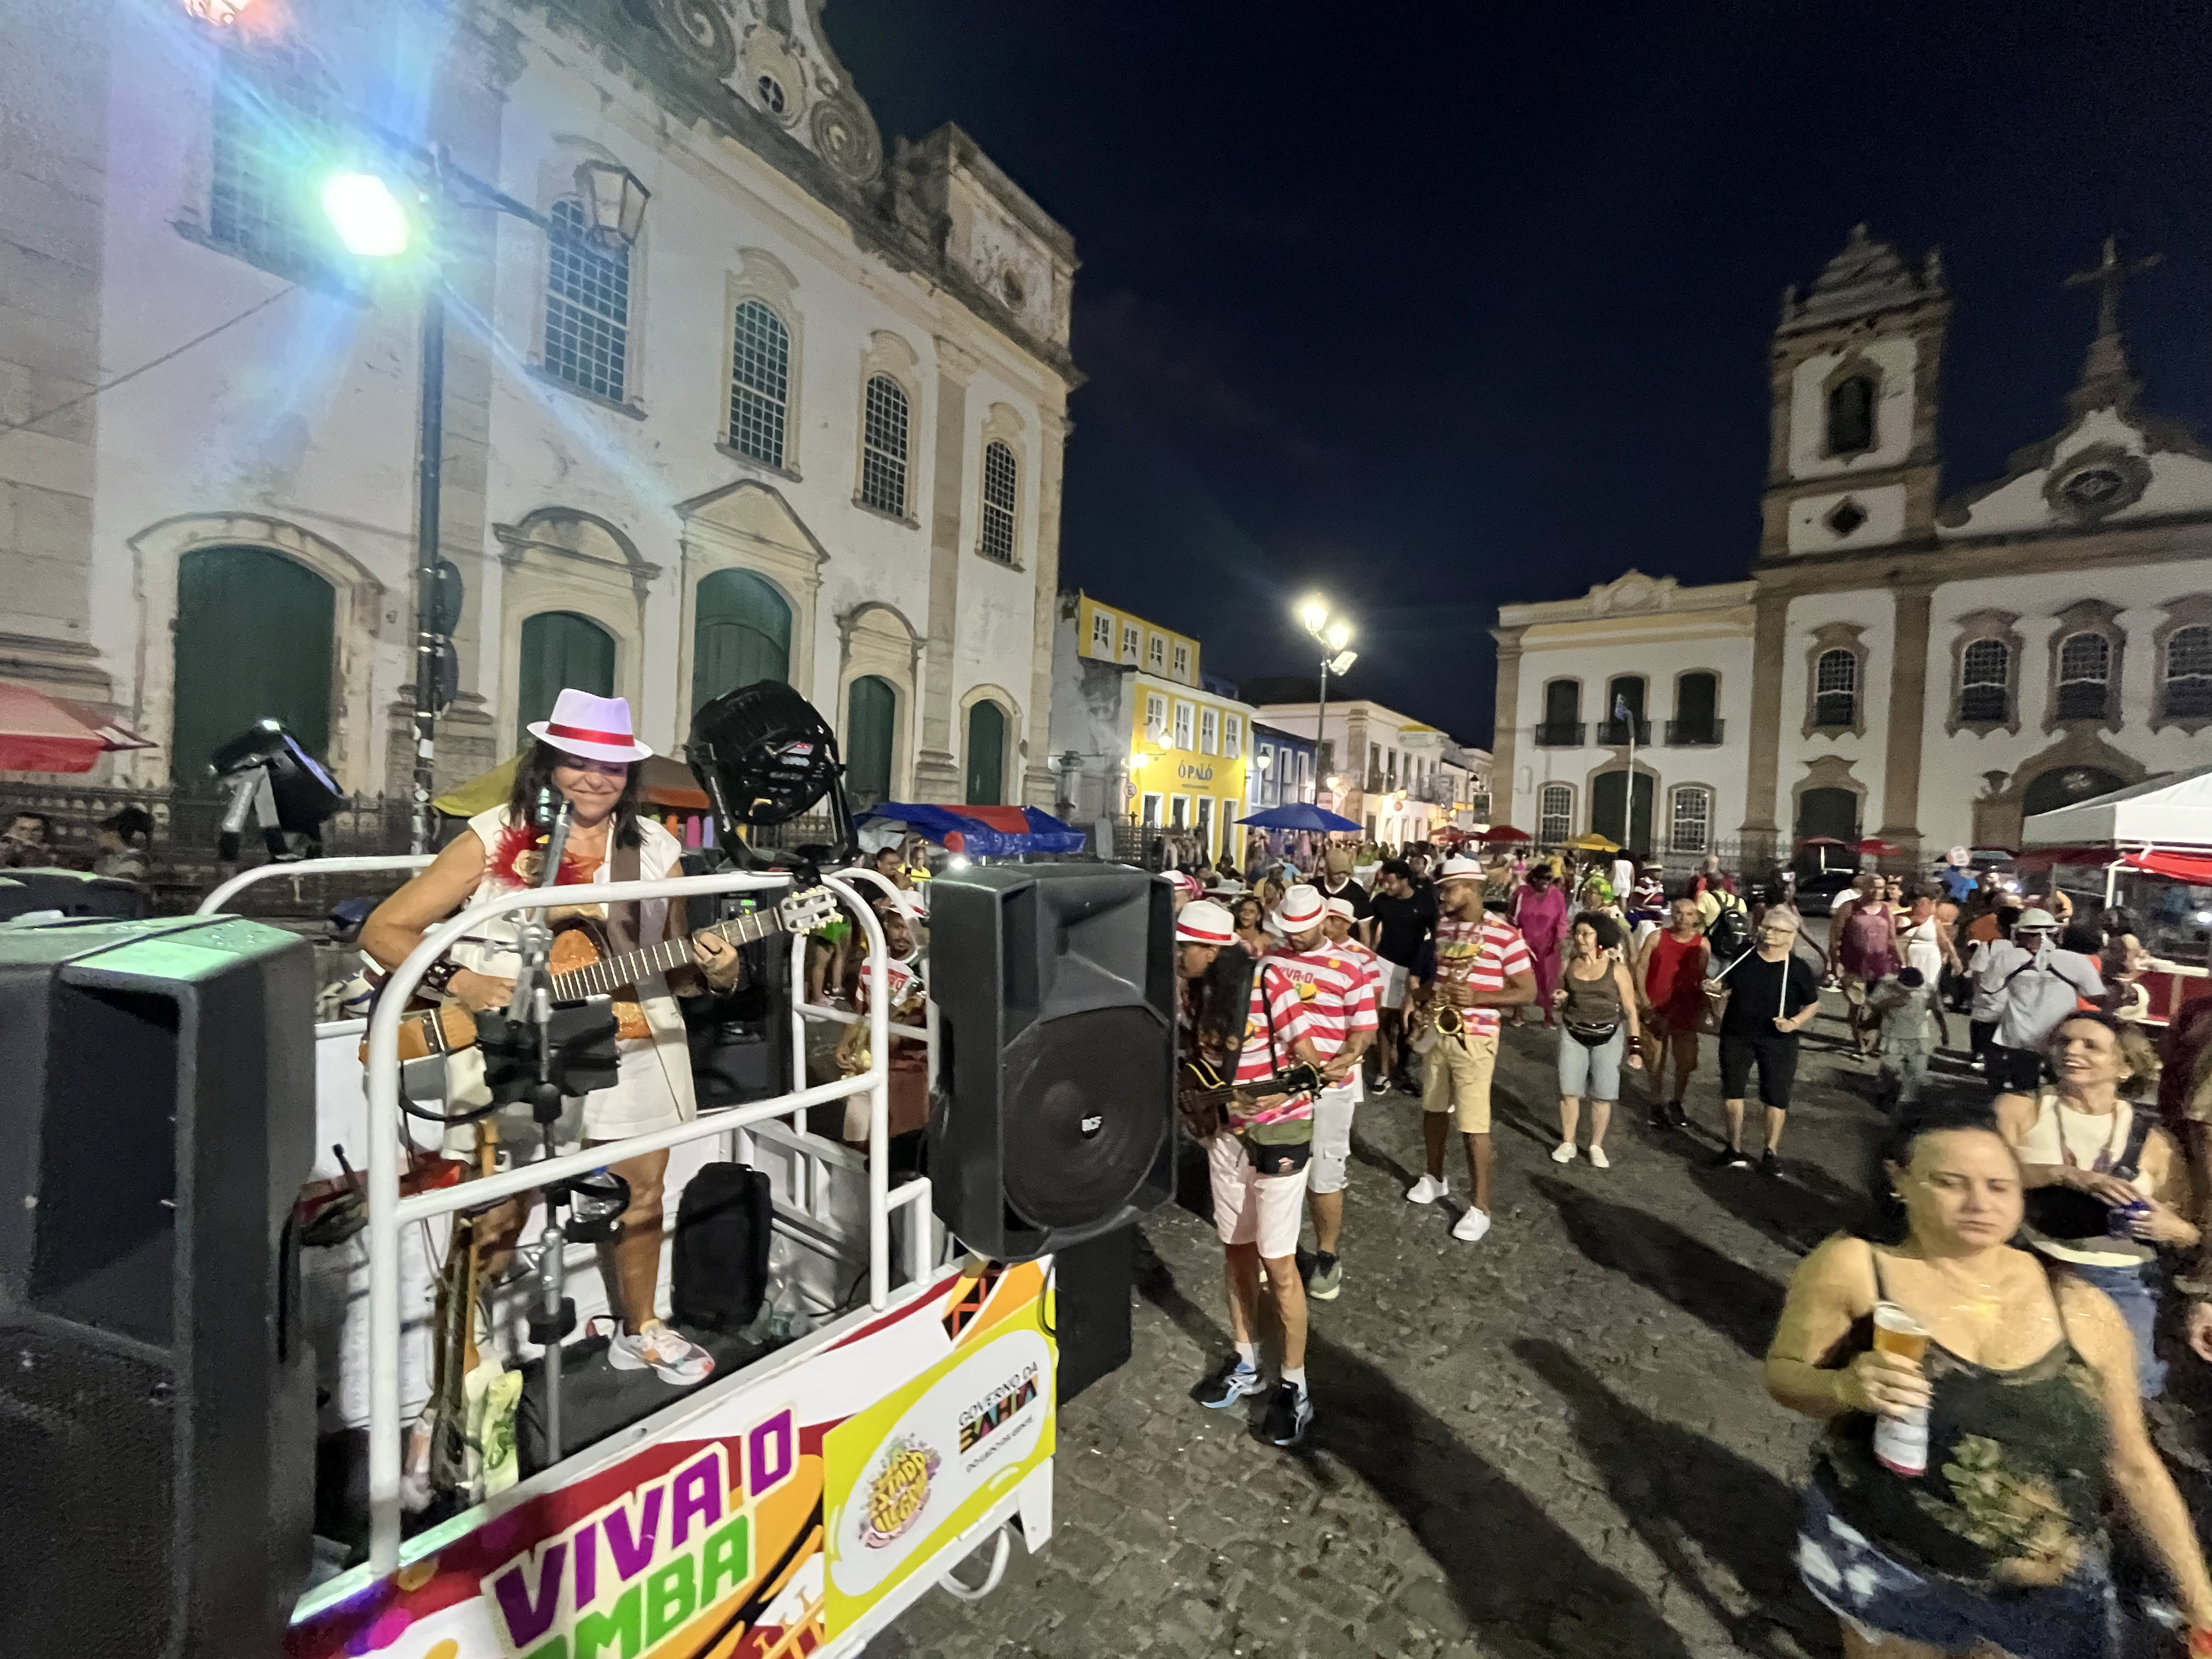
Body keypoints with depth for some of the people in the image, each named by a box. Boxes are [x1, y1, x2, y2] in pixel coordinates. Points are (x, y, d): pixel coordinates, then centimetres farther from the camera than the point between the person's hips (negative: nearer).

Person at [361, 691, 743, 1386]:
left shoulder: (654, 849, 2)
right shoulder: (495, 838, -7)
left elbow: (673, 967, 7)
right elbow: (382, 930, -6)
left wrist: (712, 970, -15)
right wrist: (460, 981, -20)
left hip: (628, 1047, 4)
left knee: (639, 1191, 16)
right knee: (497, 1214, -1)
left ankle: (637, 1328, 40)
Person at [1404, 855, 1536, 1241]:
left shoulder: (1503, 934, -15)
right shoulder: (1442, 925, 5)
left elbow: (1528, 991, -12)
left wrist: (1478, 998, -24)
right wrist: (1424, 996, 0)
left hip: (1474, 1037, -7)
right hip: (1436, 1030, 7)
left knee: (1474, 1125, -2)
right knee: (1433, 1108, 18)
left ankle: (1480, 1207, 11)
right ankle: (1435, 1178, 37)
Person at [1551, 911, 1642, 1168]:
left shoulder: (1617, 969, -6)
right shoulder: (1569, 966, 2)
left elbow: (1630, 1010, -2)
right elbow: (1560, 1002, 15)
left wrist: (1635, 1046, -4)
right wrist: (1557, 1000, -9)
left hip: (1608, 1036, -2)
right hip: (1573, 1034, 2)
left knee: (1603, 1095, 2)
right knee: (1569, 1091, 2)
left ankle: (1597, 1147, 18)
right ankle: (1567, 1143, 16)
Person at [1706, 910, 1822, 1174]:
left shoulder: (1798, 968, -7)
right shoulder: (1744, 957, -1)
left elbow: (1813, 1004, 1)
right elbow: (1726, 986, 12)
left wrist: (1795, 1022, -15)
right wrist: (1715, 988, -10)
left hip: (1778, 1040, -2)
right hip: (1736, 1035, 2)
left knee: (1776, 1096, 5)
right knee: (1731, 1091, 7)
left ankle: (1772, 1152, 22)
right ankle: (1735, 1149, 21)